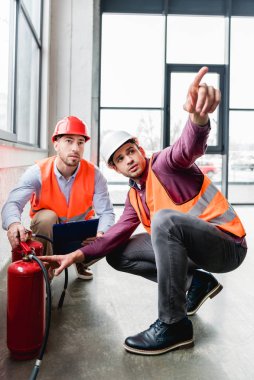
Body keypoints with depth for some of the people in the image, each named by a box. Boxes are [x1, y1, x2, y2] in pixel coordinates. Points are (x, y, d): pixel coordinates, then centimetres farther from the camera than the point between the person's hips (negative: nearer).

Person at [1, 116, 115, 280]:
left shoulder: (94, 174, -22)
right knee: (47, 216, -34)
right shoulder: (38, 172, -24)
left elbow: (106, 212, -24)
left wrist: (100, 234, -47)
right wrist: (14, 223, -58)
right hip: (47, 231, -1)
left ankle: (80, 261, 13)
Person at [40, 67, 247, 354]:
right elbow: (118, 234, 0)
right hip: (190, 247, 8)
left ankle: (173, 324, -24)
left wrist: (198, 114, -58)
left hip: (227, 245, -8)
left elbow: (189, 147, -35)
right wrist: (77, 255, -13)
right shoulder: (134, 197, 10)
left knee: (164, 218, -36)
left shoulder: (164, 164, -12)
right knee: (117, 256, 5)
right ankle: (197, 281, 7)